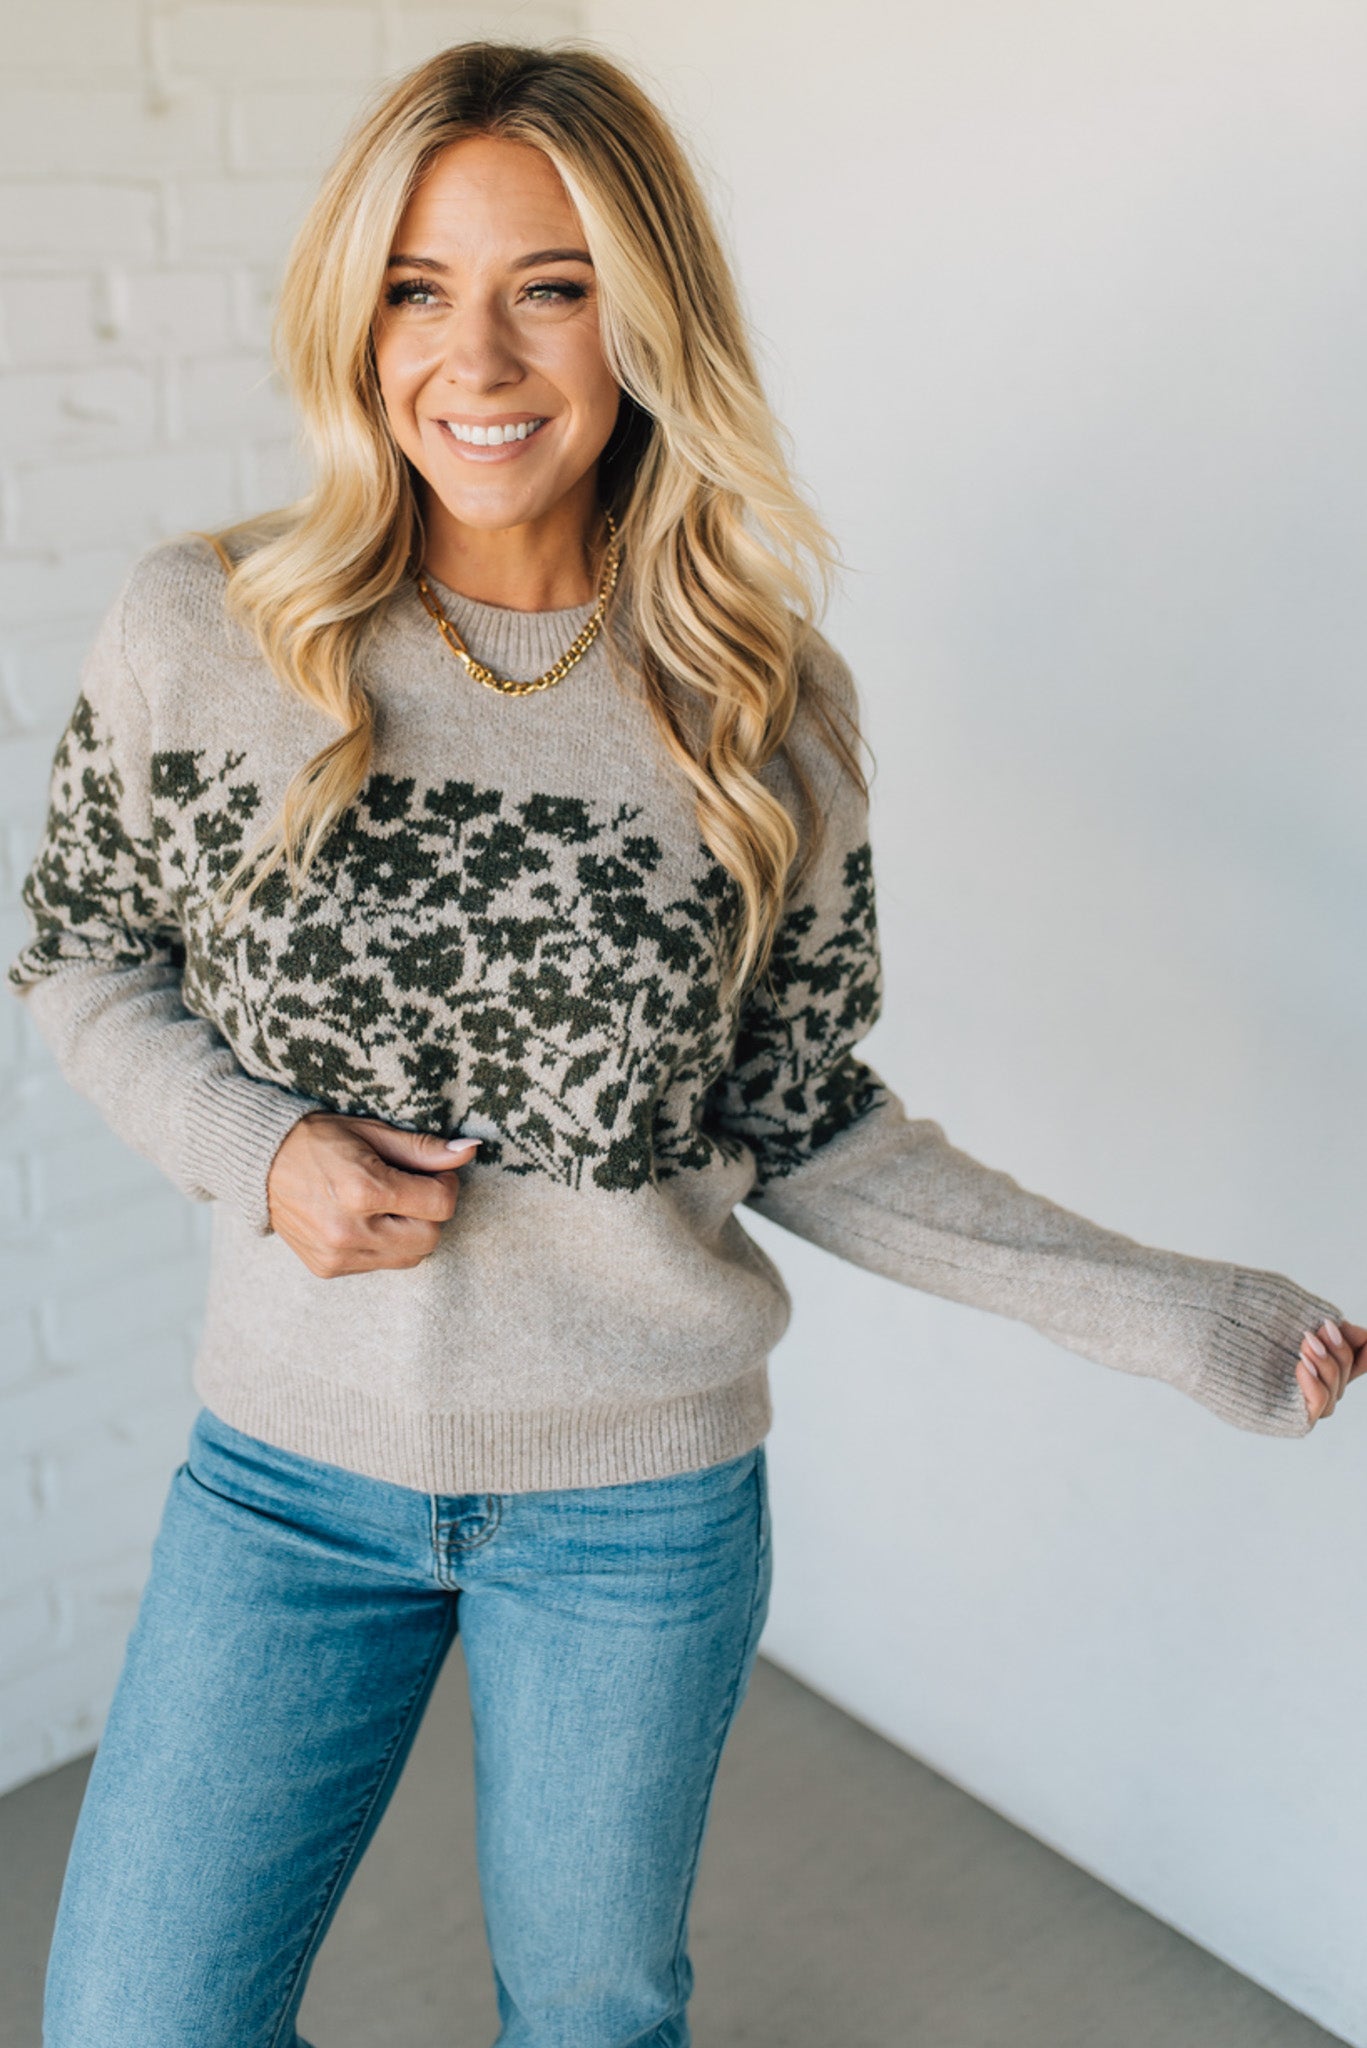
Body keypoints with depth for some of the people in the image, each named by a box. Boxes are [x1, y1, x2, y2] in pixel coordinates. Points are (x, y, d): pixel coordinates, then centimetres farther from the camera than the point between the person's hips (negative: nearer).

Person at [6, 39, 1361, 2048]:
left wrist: (1165, 1312, -8)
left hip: (642, 1500, 0)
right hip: (293, 1467, 1)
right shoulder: (201, 635, -11)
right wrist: (255, 1149, -15)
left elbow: (806, 1125, -2)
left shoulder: (764, 703, -10)